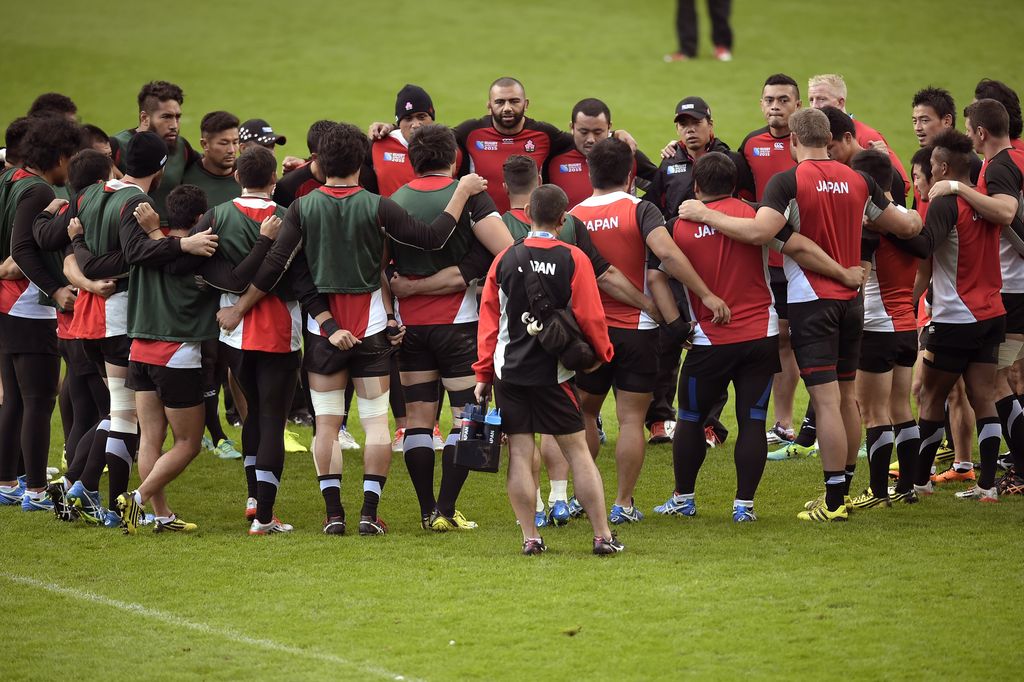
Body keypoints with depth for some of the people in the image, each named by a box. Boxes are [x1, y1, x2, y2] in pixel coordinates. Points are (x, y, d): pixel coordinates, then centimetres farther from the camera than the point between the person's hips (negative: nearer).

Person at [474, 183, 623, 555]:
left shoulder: (505, 259, 1)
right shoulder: (573, 259, -6)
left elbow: (489, 317, 3)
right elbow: (590, 316, -5)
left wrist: (483, 374, 10)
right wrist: (602, 353, 13)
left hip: (508, 371, 1)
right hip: (554, 372, -1)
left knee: (519, 453, 3)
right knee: (577, 451, 5)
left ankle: (530, 537, 1)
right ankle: (603, 535, 5)